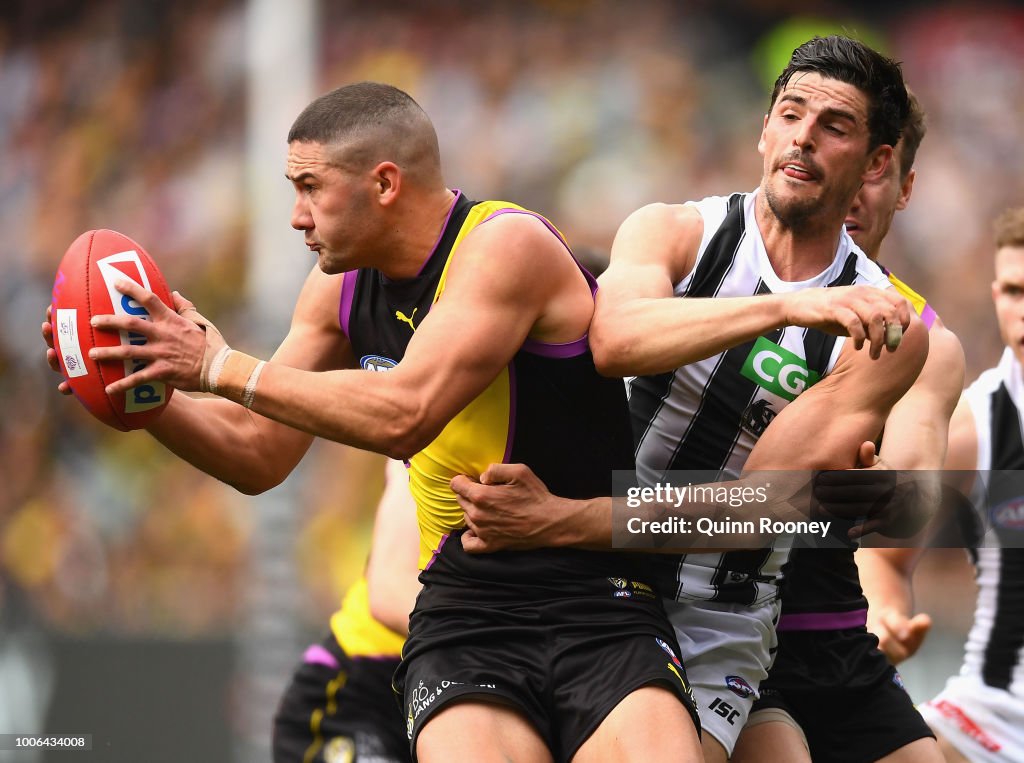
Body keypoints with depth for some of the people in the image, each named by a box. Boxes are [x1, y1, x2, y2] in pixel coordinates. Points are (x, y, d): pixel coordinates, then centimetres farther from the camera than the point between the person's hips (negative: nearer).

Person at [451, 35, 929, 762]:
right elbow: (615, 340, -25)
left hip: (711, 638, -1)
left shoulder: (883, 328, -5)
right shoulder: (675, 232, -1)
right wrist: (783, 307, -39)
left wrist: (558, 522, -23)